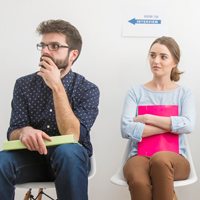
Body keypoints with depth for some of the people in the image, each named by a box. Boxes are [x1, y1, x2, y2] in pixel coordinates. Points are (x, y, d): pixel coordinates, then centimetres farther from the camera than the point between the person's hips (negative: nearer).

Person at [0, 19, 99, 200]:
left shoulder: (88, 89, -6)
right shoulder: (24, 84, 3)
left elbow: (71, 136, -19)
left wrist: (57, 87, -22)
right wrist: (24, 132, -29)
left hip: (70, 158, -1)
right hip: (32, 156, 2)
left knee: (67, 151, -37)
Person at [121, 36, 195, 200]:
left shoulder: (184, 93, 11)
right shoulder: (136, 92, 10)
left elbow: (188, 125, -10)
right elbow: (127, 130, -7)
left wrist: (147, 118, -8)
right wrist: (171, 126, -8)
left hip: (174, 159, 0)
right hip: (140, 156, 0)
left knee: (160, 159, -37)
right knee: (138, 181, -36)